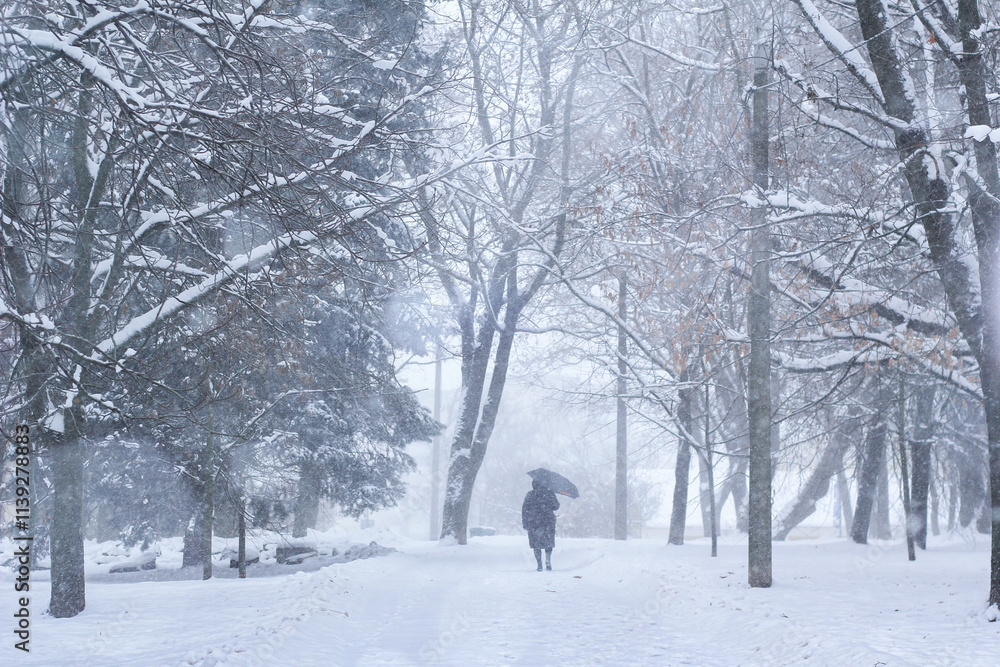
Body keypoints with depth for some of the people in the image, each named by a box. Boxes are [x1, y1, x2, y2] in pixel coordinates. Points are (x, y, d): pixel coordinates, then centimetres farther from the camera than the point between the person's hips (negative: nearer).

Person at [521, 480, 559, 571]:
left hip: (533, 523, 0)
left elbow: (524, 509, 1)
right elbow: (556, 506, 8)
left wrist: (524, 523, 6)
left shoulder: (530, 495, 2)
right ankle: (548, 561, -4)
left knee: (536, 544, 7)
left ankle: (539, 564, 0)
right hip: (548, 522, 0)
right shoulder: (549, 493, 1)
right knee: (549, 543, 13)